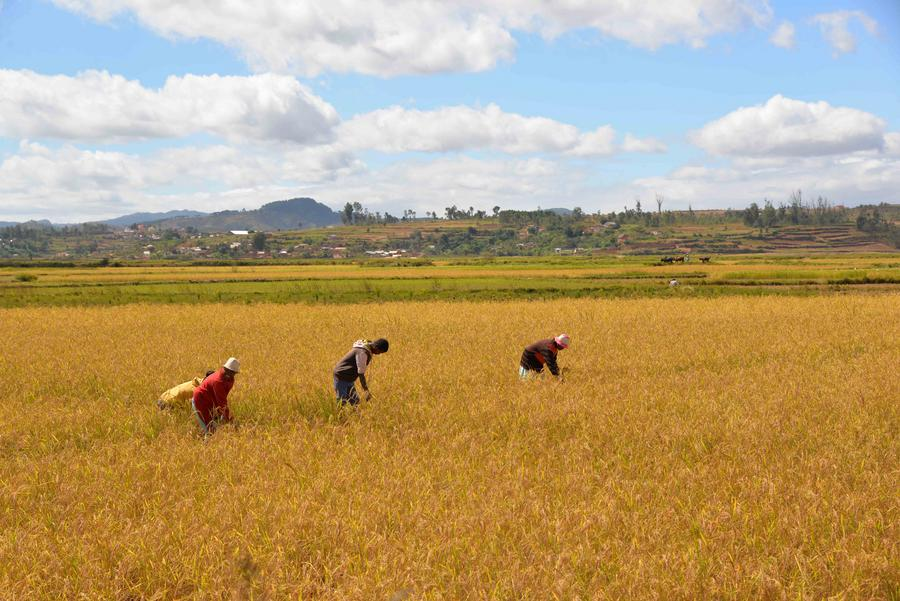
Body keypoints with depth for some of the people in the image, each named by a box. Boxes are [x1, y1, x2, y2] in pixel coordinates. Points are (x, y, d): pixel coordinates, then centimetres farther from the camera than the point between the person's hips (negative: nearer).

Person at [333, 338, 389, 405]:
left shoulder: (368, 351, 5)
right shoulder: (362, 352, -24)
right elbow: (361, 373, -25)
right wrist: (366, 391, -25)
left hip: (349, 379, 10)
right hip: (341, 377, -10)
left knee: (355, 402, 7)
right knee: (342, 403, -9)